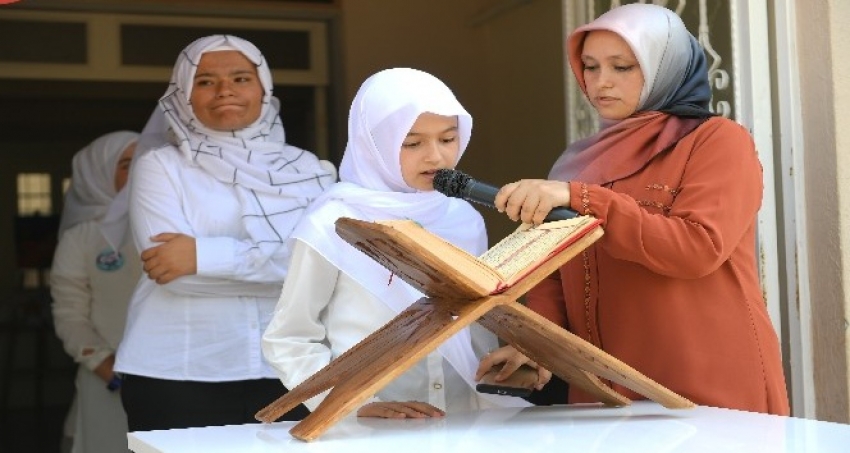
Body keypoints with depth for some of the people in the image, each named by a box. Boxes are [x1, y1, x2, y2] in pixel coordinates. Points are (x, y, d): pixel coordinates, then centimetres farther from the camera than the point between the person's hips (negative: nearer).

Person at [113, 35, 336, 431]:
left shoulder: (306, 169, 8)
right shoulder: (160, 166, 3)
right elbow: (173, 270, -11)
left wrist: (204, 256, -15)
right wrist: (276, 261, -11)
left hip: (287, 371, 2)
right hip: (177, 374, -2)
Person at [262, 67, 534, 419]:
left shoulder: (465, 220, 8)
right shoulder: (334, 225, -6)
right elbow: (287, 340, -3)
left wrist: (493, 400, 1)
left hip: (463, 424, 4)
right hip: (368, 430, -3)